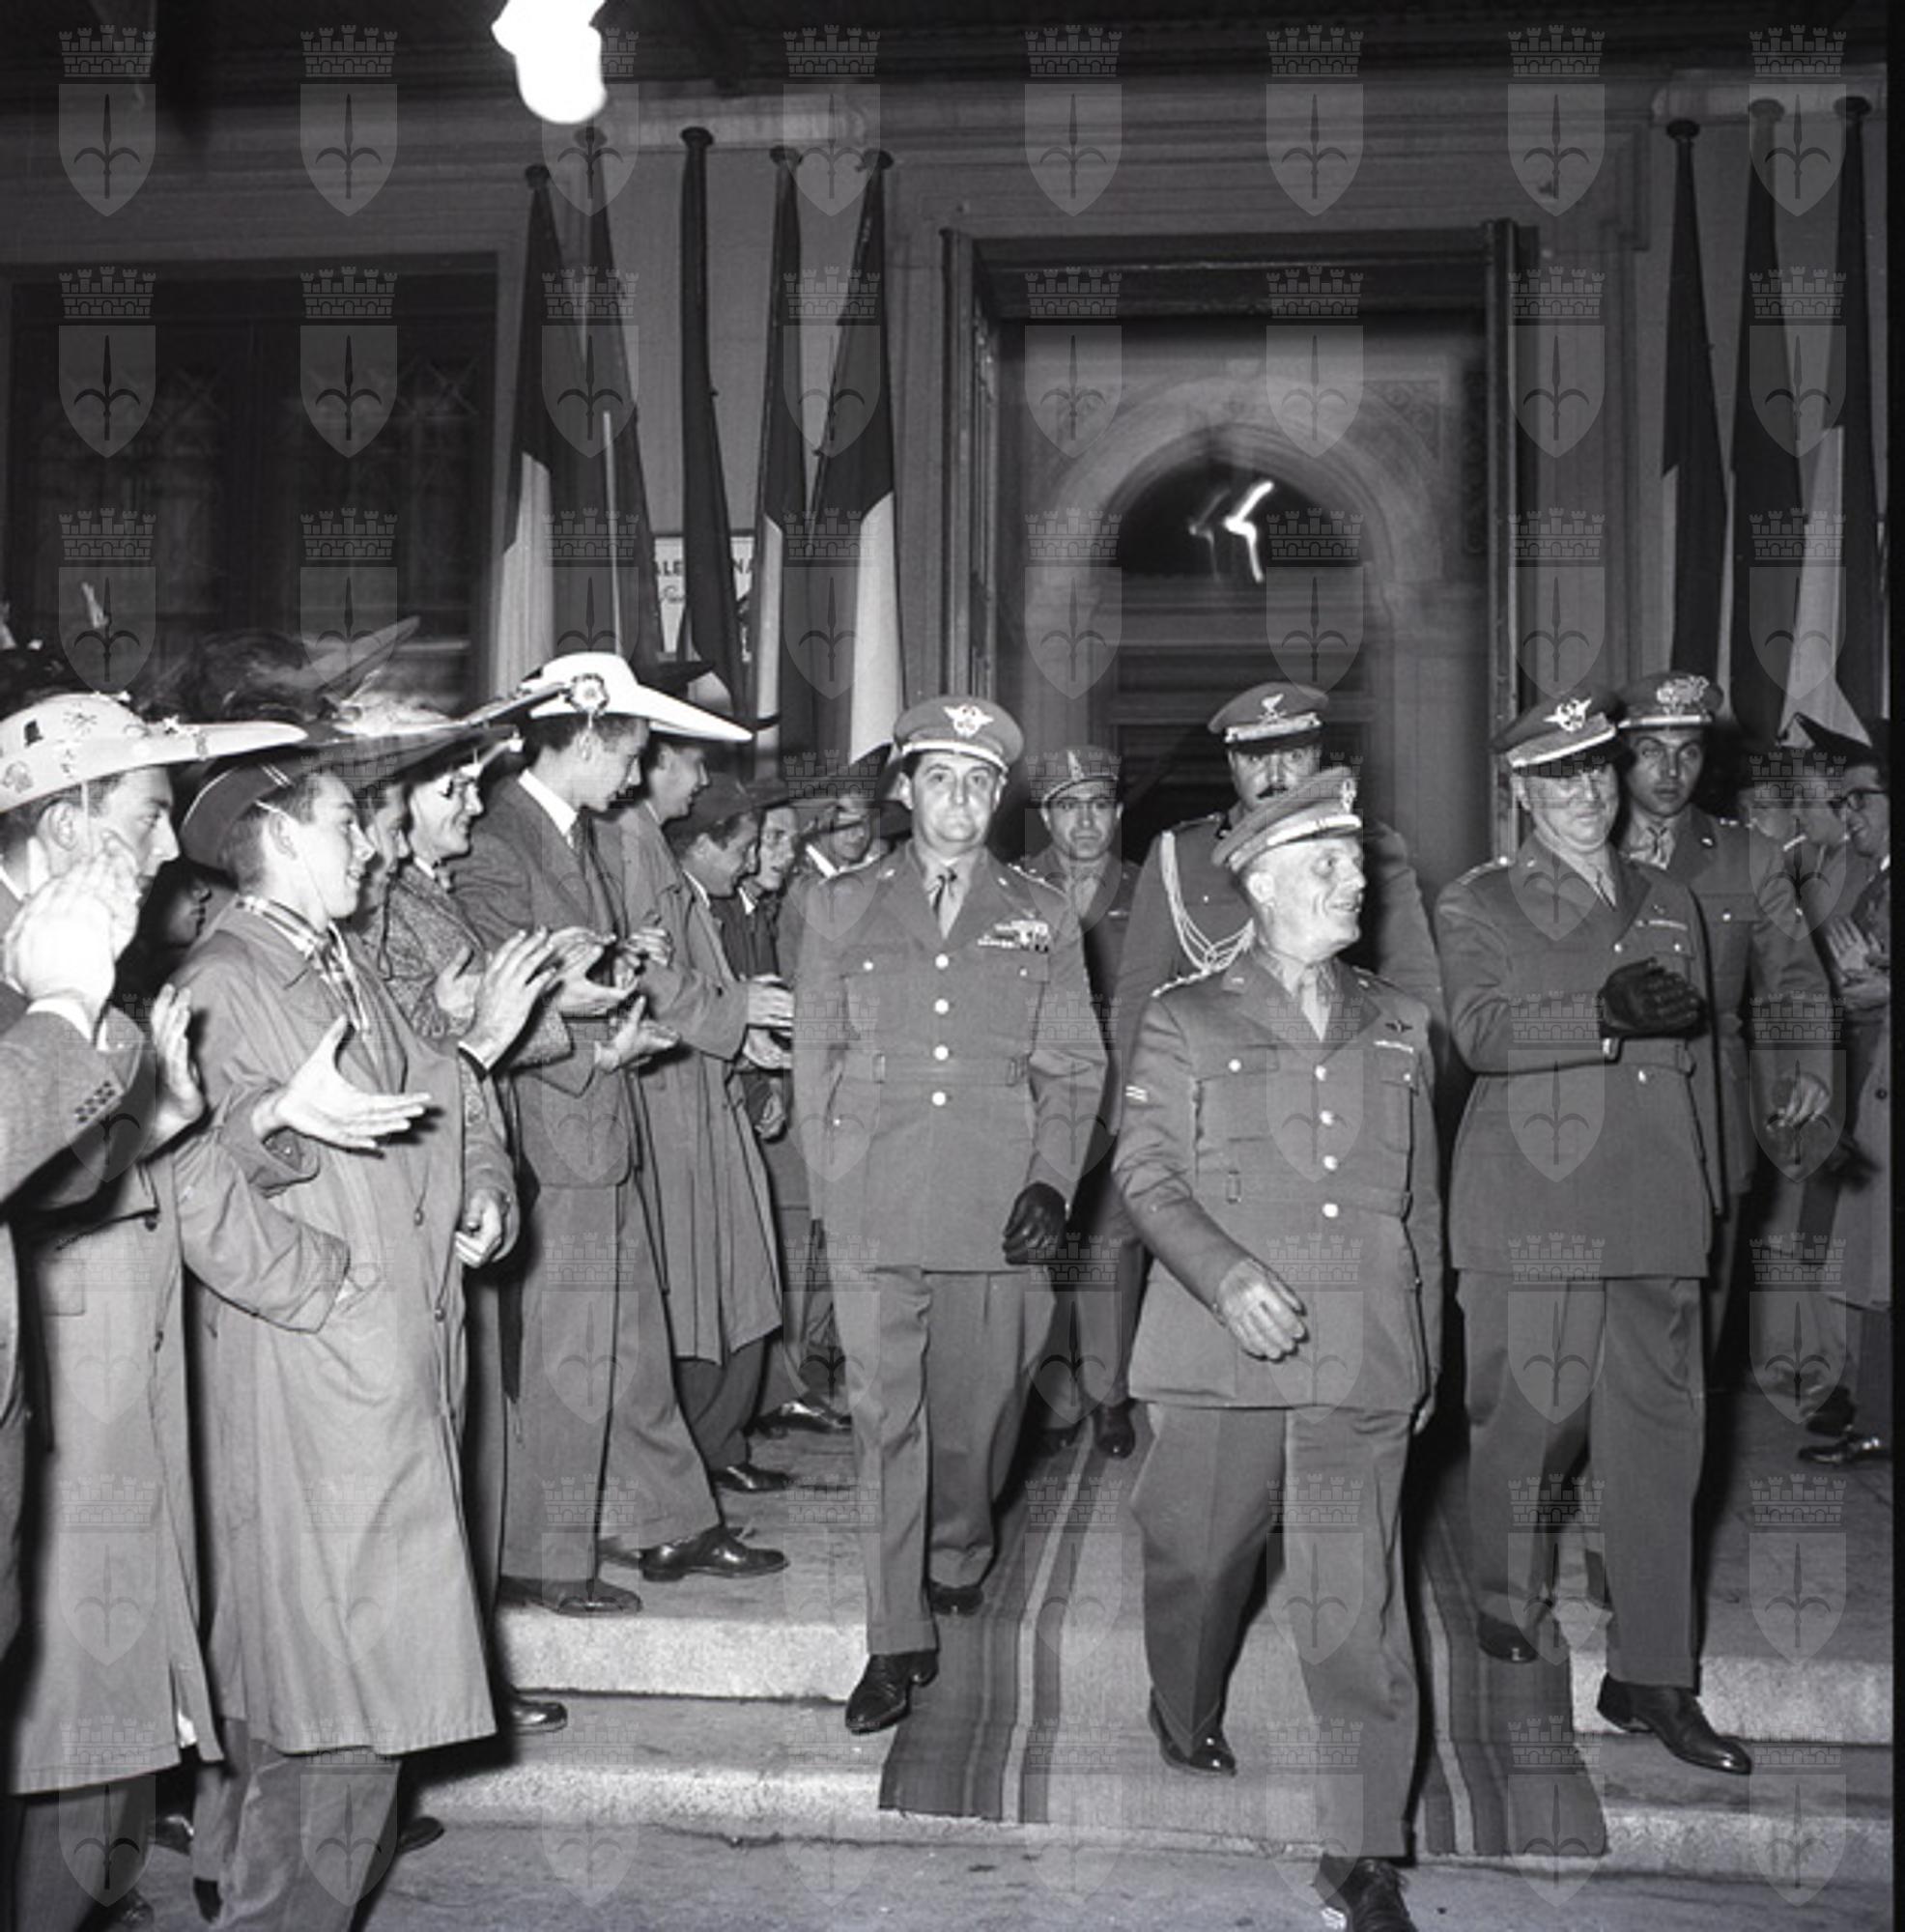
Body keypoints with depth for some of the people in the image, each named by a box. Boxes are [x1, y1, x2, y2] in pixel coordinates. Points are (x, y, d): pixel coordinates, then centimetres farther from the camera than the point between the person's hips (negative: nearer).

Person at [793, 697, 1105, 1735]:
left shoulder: (1043, 917, 11)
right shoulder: (840, 907, 10)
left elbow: (1071, 1065, 10)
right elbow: (814, 1055, 10)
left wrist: (1052, 1181, -3)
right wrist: (829, 1186, 3)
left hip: (1000, 1208, 1)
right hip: (874, 1210, -1)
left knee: (979, 1404, 10)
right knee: (884, 1415, -3)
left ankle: (958, 1557, 39)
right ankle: (896, 1641, 4)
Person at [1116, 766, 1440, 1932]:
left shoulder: (1399, 1026, 15)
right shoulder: (1187, 1021, 5)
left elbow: (1422, 1202, 17)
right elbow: (1147, 1173, -2)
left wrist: (1427, 1354, 15)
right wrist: (1227, 1274, -18)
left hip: (1366, 1360, 2)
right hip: (1223, 1351, -1)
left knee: (1360, 1599, -2)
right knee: (1200, 1556, 11)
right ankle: (1187, 1721, 42)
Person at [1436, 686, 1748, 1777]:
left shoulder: (1672, 904, 19)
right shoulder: (1477, 906, 5)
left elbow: (1700, 1057, 21)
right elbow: (1481, 1032, -13)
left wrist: (1712, 1199, 17)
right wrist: (1607, 1014, -25)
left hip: (1657, 1217, 4)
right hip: (1534, 1215, -4)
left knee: (1660, 1440, 3)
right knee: (1527, 1419, 2)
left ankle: (1653, 1679, 11)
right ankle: (1509, 1596, 26)